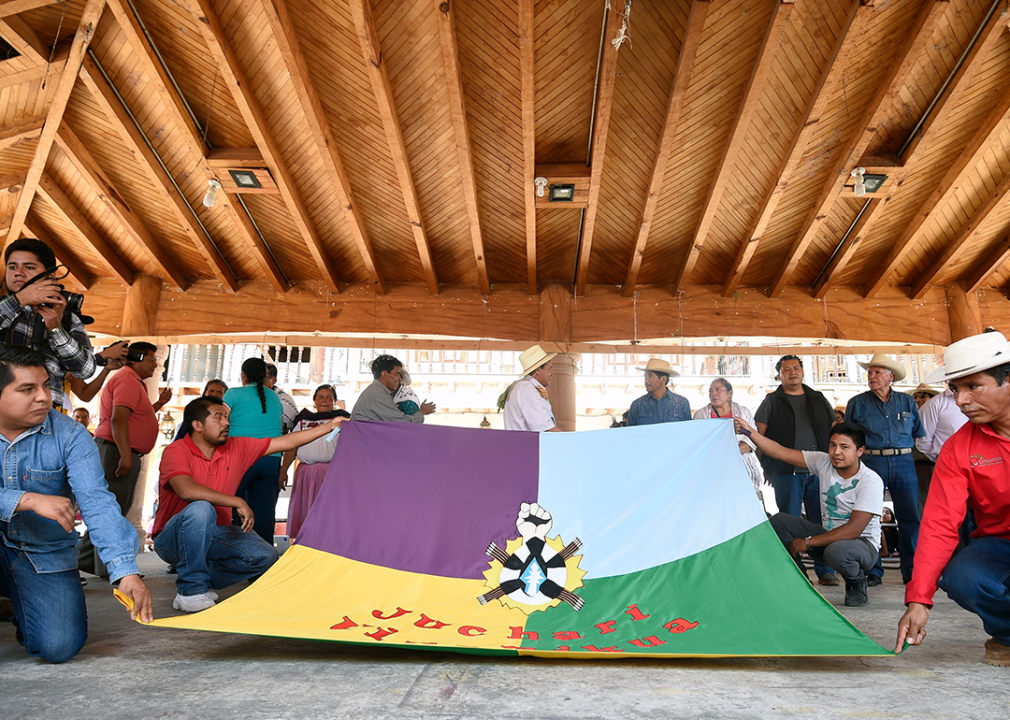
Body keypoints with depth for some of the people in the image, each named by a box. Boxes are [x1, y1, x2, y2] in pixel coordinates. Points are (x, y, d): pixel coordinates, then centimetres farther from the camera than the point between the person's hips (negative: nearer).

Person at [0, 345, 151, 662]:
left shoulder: (69, 436, -12)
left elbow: (98, 504, -22)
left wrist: (126, 572, -34)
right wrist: (29, 500, -33)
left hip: (44, 554, 1)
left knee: (60, 646, -13)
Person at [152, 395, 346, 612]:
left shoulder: (237, 448, 1)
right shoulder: (176, 451, -15)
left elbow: (286, 442, 1)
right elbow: (187, 491, -34)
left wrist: (330, 426, -3)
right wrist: (238, 503, -30)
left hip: (213, 537, 5)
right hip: (173, 538, -5)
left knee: (266, 556, -15)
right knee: (201, 509, -36)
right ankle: (190, 590, -21)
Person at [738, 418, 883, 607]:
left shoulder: (871, 481, -21)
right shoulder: (824, 462, -6)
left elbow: (853, 530, -26)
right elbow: (781, 453, -8)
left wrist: (807, 542, -24)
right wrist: (750, 432, -21)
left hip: (863, 545, -6)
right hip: (829, 536, 6)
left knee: (837, 551, -39)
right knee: (779, 521, -11)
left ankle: (857, 584, -2)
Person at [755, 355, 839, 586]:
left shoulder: (819, 400, 16)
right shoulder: (771, 402, 6)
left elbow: (835, 430, 19)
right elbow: (759, 436, 3)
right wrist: (769, 464, -3)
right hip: (787, 472, -2)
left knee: (821, 522, 3)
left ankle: (825, 570, 13)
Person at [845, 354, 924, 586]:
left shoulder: (907, 402, 12)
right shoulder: (857, 403, 7)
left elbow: (919, 433, 18)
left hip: (904, 462, 2)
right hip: (871, 461, -1)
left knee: (911, 517, 0)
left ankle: (912, 571, 10)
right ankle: (872, 572, 5)